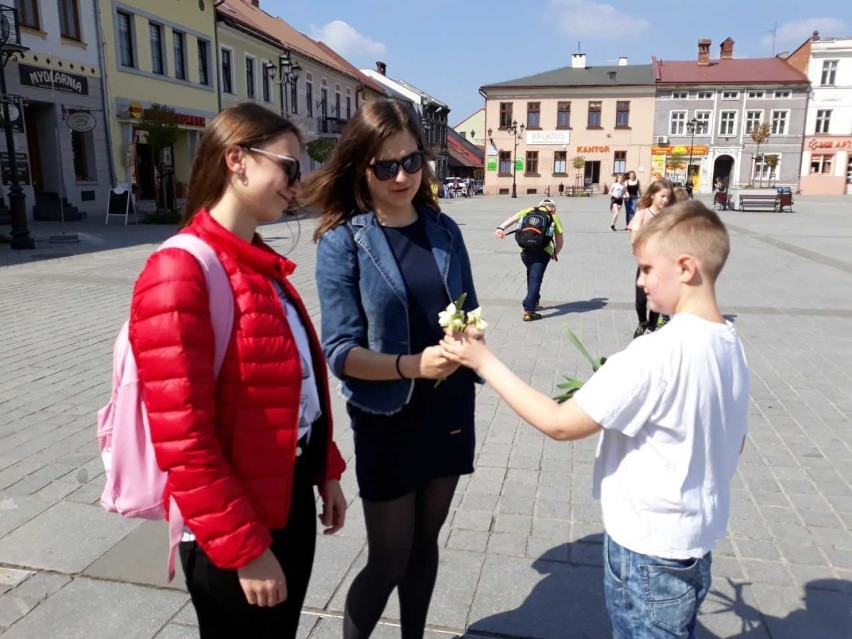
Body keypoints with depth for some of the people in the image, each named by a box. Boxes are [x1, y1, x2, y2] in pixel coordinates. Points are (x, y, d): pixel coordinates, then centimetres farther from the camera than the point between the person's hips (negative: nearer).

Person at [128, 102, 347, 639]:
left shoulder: (261, 264, 7)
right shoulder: (181, 270, -21)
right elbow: (182, 438, -23)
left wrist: (327, 470, 12)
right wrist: (244, 547, -18)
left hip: (293, 494, 8)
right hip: (235, 525, -8)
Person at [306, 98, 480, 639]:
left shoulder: (444, 229, 0)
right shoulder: (342, 241, -12)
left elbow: (469, 313, 8)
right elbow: (340, 352, -16)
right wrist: (412, 365, -30)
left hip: (450, 413, 4)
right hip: (387, 422, -4)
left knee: (425, 544, 20)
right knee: (389, 561, 8)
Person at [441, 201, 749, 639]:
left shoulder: (657, 352, -28)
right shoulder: (730, 345, -1)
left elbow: (560, 424, -25)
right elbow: (733, 444, 10)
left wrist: (484, 361, -19)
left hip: (647, 555, -8)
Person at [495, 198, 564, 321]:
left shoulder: (529, 211, 21)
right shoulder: (554, 216, 17)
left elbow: (513, 218, 1)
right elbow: (560, 241, 15)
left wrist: (501, 228, -12)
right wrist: (555, 254, 33)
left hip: (525, 250, 3)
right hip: (543, 251, -3)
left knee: (531, 276, 25)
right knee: (535, 279, -2)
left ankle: (534, 302, 37)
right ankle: (528, 311, -11)